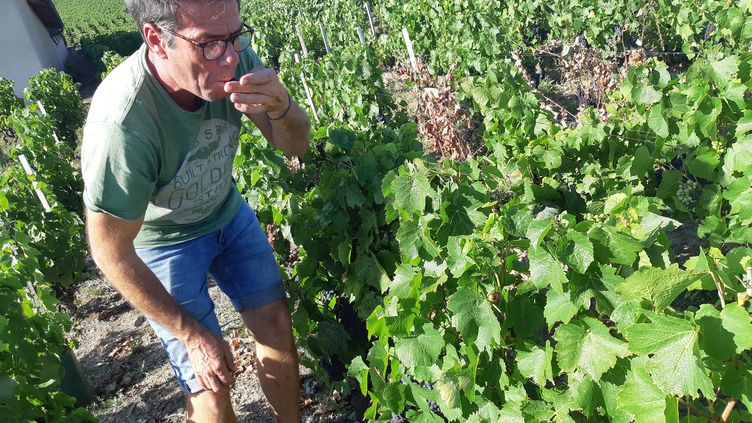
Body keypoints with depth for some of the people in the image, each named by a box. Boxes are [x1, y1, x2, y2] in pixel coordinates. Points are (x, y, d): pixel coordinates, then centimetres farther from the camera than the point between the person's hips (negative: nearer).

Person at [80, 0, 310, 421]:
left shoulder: (231, 57, -23)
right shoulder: (121, 124, -37)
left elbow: (295, 145, -12)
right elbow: (111, 253, -24)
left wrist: (281, 106, -37)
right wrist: (195, 335, -16)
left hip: (227, 210, 5)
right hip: (163, 240, -4)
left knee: (277, 323, 8)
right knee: (212, 382, -2)